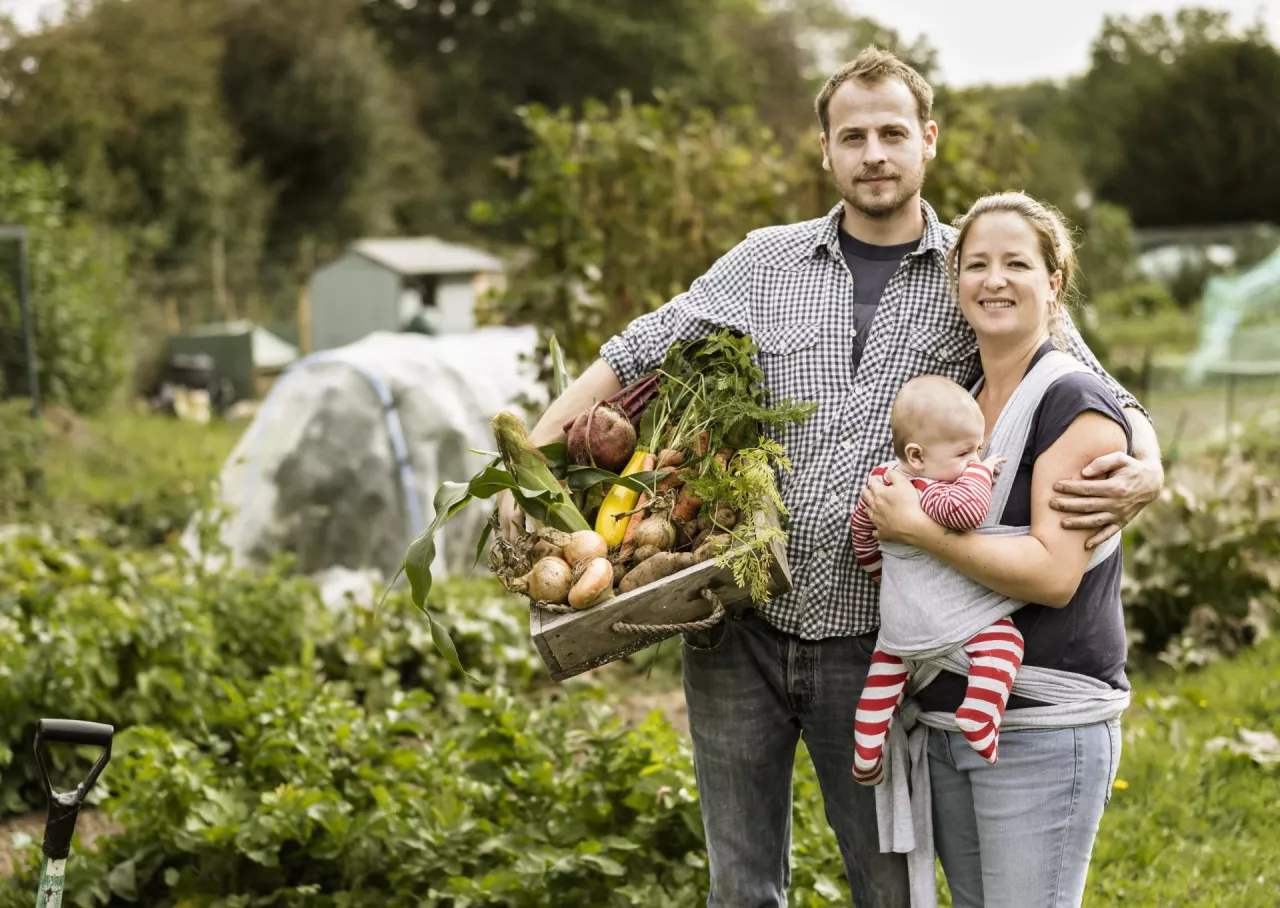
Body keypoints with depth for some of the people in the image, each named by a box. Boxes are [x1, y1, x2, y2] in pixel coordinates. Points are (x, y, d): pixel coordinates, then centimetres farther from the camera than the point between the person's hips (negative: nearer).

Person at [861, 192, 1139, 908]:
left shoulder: (1077, 405, -10)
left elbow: (1054, 574, -20)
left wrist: (919, 529, -18)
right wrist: (882, 534, 5)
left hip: (1043, 729, -8)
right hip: (943, 720, 8)